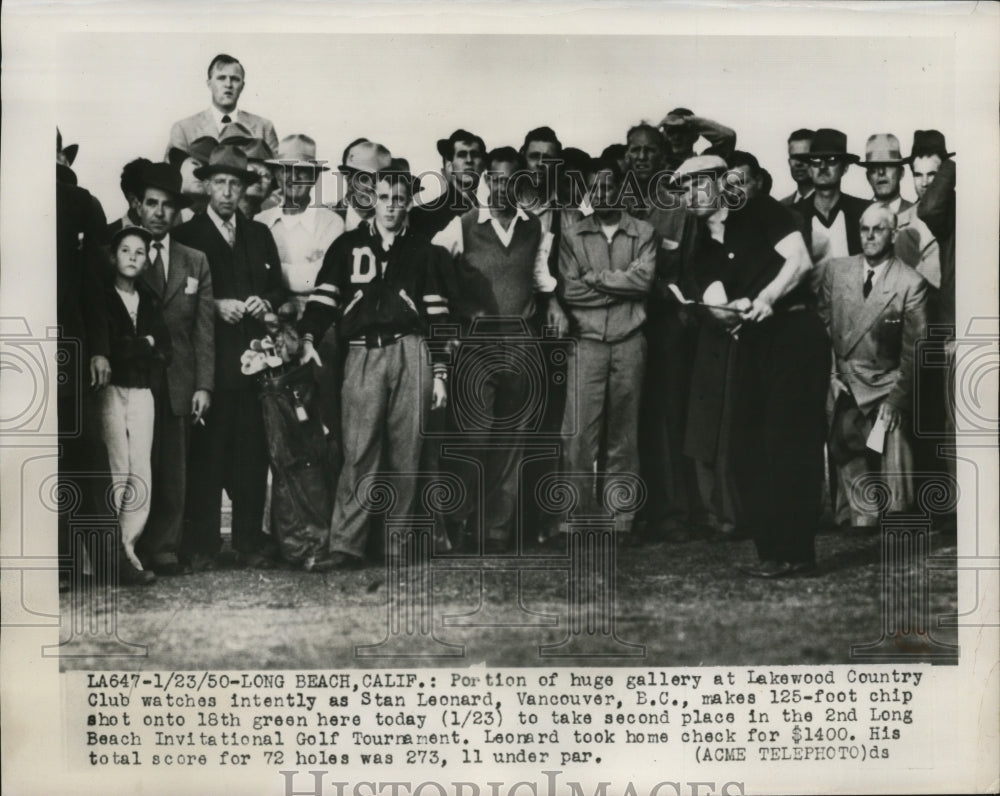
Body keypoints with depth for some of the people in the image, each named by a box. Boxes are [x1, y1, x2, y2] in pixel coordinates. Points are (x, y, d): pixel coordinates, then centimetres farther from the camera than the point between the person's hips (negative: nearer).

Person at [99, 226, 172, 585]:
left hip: (143, 393, 5)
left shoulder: (149, 301, 17)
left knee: (141, 473, -4)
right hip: (111, 390, -4)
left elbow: (164, 351, 10)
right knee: (117, 471, -10)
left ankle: (127, 548, 0)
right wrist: (143, 345, -4)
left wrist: (130, 350, -5)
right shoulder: (101, 298, 2)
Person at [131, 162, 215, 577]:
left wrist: (203, 385, 1)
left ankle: (164, 550, 8)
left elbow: (205, 328, 9)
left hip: (177, 383, 2)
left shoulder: (195, 262, 14)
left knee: (173, 473, 1)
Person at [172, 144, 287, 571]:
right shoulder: (185, 235, 6)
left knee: (252, 451, 1)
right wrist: (215, 307, -13)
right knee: (205, 451, -4)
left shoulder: (260, 235, 19)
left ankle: (250, 543, 8)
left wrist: (266, 302, -1)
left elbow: (278, 287, 19)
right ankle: (201, 545, 3)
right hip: (208, 357, -3)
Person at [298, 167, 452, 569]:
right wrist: (307, 338, -14)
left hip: (410, 352, 1)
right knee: (358, 453, -8)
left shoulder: (422, 250, 13)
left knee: (407, 453, 2)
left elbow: (437, 314, 11)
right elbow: (324, 294, 4)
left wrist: (440, 373, 6)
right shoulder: (347, 245, 11)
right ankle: (345, 546, -9)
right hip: (362, 355, -1)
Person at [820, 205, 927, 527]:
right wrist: (831, 374, 1)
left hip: (888, 391, -3)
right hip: (845, 390, 3)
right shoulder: (836, 270, 3)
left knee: (893, 487, -4)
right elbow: (823, 325, 9)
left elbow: (913, 351, -6)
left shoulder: (911, 283, -7)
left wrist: (896, 401, -9)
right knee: (852, 470, 7)